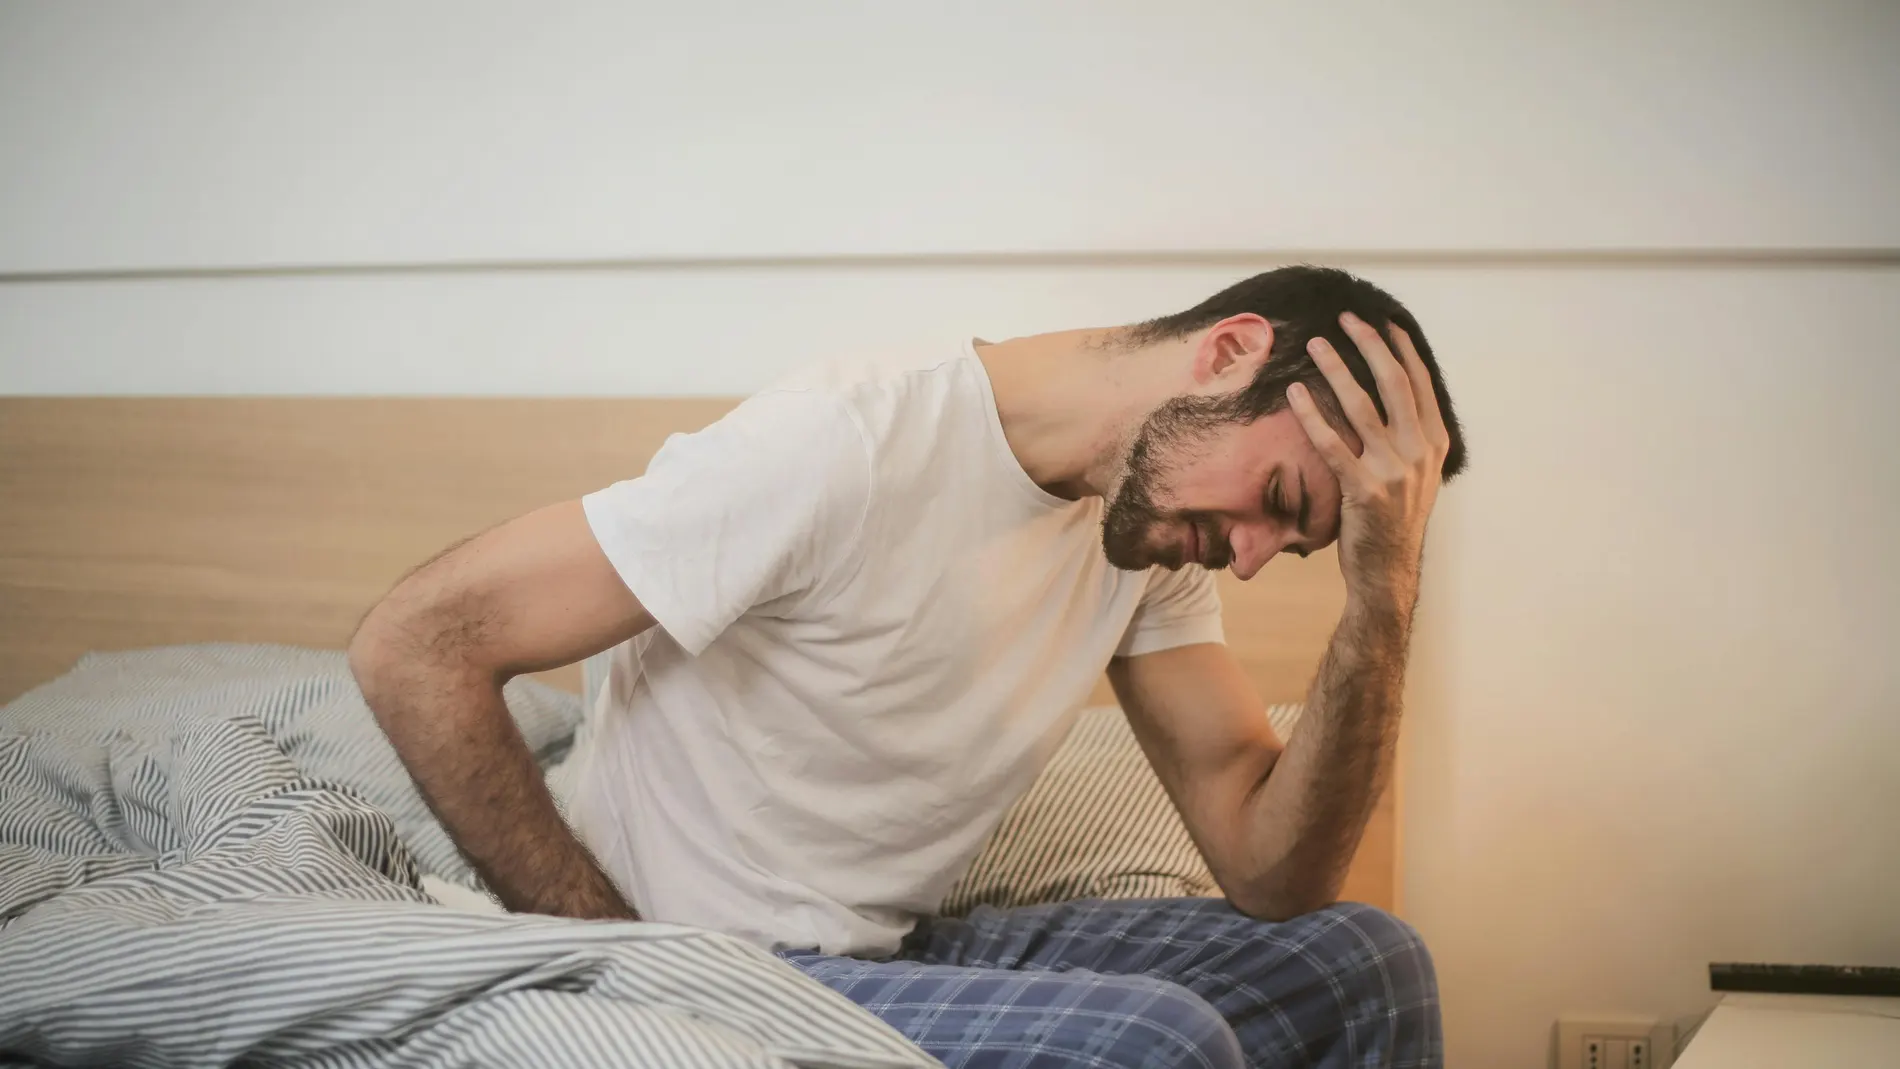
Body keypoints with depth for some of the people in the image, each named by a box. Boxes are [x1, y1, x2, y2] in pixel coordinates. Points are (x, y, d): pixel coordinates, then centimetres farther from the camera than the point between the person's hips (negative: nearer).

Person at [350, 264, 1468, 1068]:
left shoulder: (1155, 520, 2)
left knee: (1363, 964, -1)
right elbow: (416, 644, -22)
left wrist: (1386, 585, -13)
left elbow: (1272, 871, -1)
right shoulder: (845, 449, -22)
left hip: (901, 952, 8)